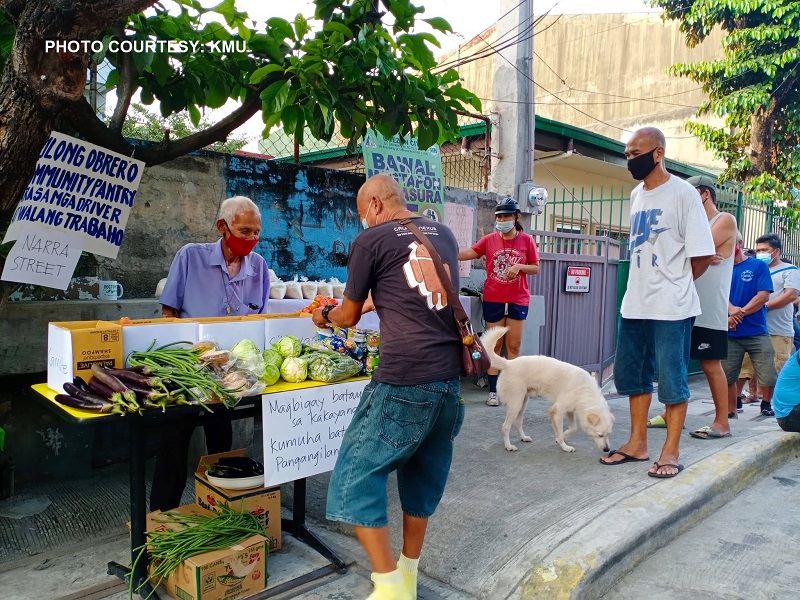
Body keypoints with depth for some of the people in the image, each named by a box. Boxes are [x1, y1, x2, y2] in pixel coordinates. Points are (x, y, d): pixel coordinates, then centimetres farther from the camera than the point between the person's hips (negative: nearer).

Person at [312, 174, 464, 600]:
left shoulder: (371, 240, -2)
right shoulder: (445, 235, 15)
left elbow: (349, 317, 8)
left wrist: (324, 315, 30)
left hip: (404, 382, -7)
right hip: (452, 377, 7)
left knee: (358, 474, 7)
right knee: (424, 473, 19)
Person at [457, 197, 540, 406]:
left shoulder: (526, 240, -1)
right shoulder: (489, 239, 0)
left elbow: (536, 268, 4)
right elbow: (468, 253, -11)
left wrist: (519, 266, -15)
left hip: (518, 300, 0)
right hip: (493, 299, 0)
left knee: (514, 345, 5)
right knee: (495, 345, 6)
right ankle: (493, 391, 12)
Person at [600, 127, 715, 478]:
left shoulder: (683, 194, -10)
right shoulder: (636, 195, 11)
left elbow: (702, 255, -10)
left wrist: (674, 285, 0)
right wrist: (648, 288, 12)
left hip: (671, 308, -7)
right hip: (634, 304, 8)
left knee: (672, 379, 1)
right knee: (631, 373, 12)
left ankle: (671, 452, 14)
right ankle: (637, 444, 25)